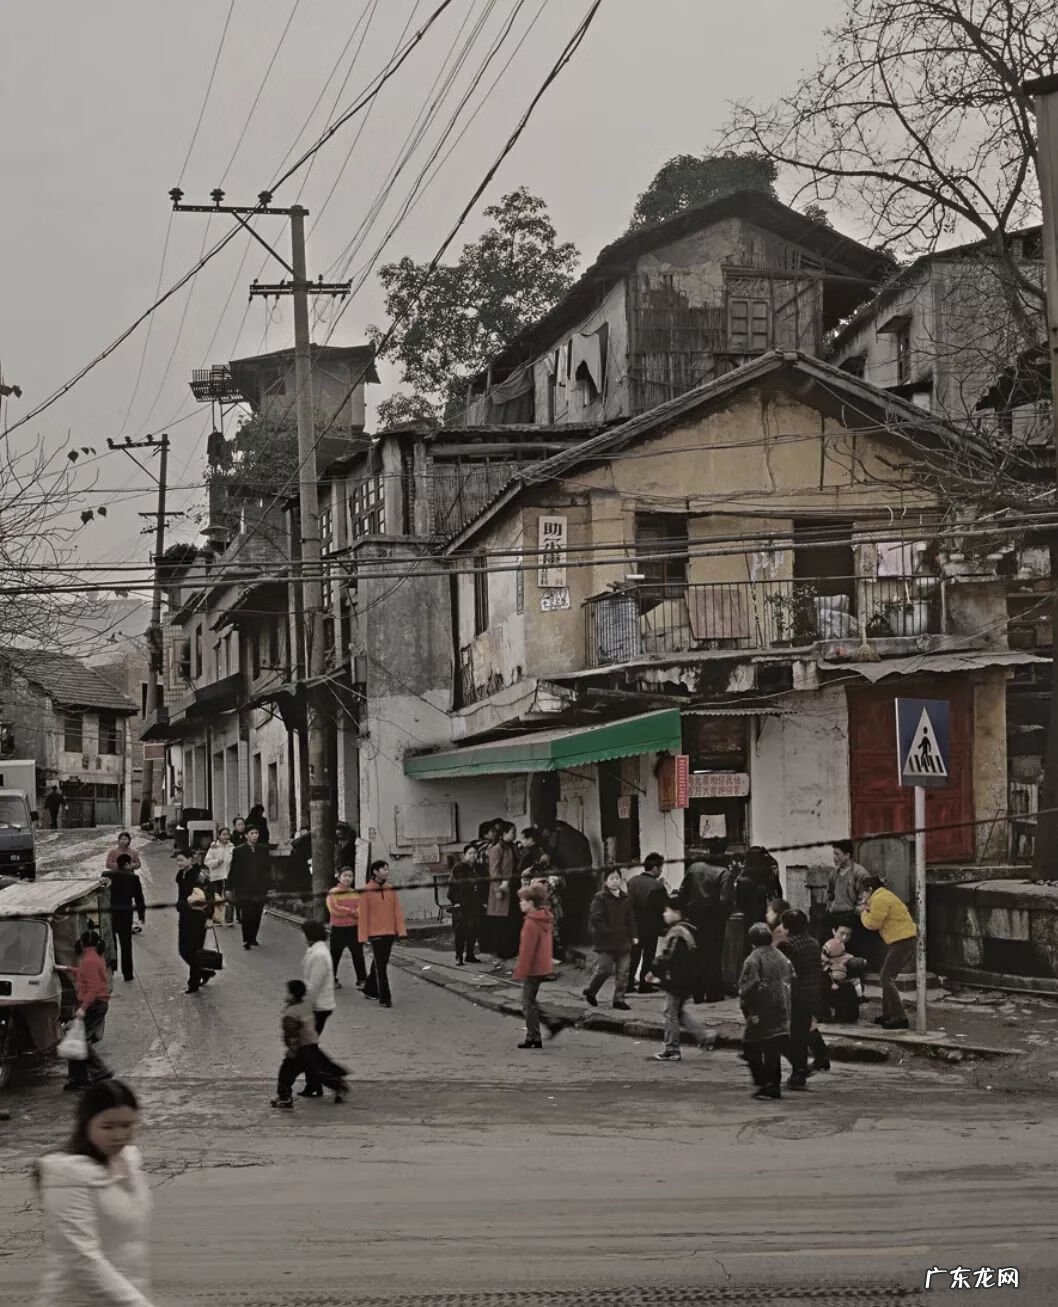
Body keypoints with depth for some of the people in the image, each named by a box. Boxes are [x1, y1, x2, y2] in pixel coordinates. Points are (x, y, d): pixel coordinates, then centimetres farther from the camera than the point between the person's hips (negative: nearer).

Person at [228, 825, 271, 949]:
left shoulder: (263, 849, 8)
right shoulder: (239, 851, 1)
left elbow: (268, 868, 10)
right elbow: (234, 871, 2)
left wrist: (268, 886, 6)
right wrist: (232, 888, 0)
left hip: (260, 889, 2)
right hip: (244, 890, -2)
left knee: (257, 916, 4)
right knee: (246, 916, -5)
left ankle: (252, 939, 16)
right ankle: (246, 940, 3)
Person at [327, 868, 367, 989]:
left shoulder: (356, 893, 10)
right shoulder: (333, 893, -3)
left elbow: (361, 909, 3)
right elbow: (334, 909, -15)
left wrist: (344, 911, -13)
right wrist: (352, 912, -10)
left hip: (354, 928, 3)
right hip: (338, 929, -3)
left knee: (358, 955, 1)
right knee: (335, 955, 6)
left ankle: (362, 980, 7)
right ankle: (332, 980, 20)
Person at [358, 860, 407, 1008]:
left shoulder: (391, 889, 5)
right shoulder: (367, 891, -8)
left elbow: (397, 911, 5)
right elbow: (363, 914, -7)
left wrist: (401, 930, -1)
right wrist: (363, 936, -9)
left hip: (390, 933, 5)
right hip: (375, 933, -5)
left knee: (380, 964, 15)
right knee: (380, 966, -6)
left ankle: (370, 990, 32)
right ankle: (384, 998, -4)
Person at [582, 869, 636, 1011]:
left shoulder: (626, 899, 11)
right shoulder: (600, 898, -6)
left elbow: (631, 919, 14)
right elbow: (596, 918, -14)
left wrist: (633, 936, 7)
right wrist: (607, 932, -16)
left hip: (623, 941, 5)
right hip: (605, 942, -5)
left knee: (623, 972, 4)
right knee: (604, 969, -5)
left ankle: (619, 999, 12)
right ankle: (590, 992, 18)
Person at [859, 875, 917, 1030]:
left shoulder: (880, 899, -14)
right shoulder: (882, 896, 19)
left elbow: (873, 923, -13)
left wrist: (864, 912, 4)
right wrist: (869, 910, 9)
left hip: (902, 940, -11)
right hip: (900, 940, 11)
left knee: (887, 978, -10)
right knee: (887, 977, 18)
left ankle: (899, 1018, -12)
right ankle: (888, 1014, 25)